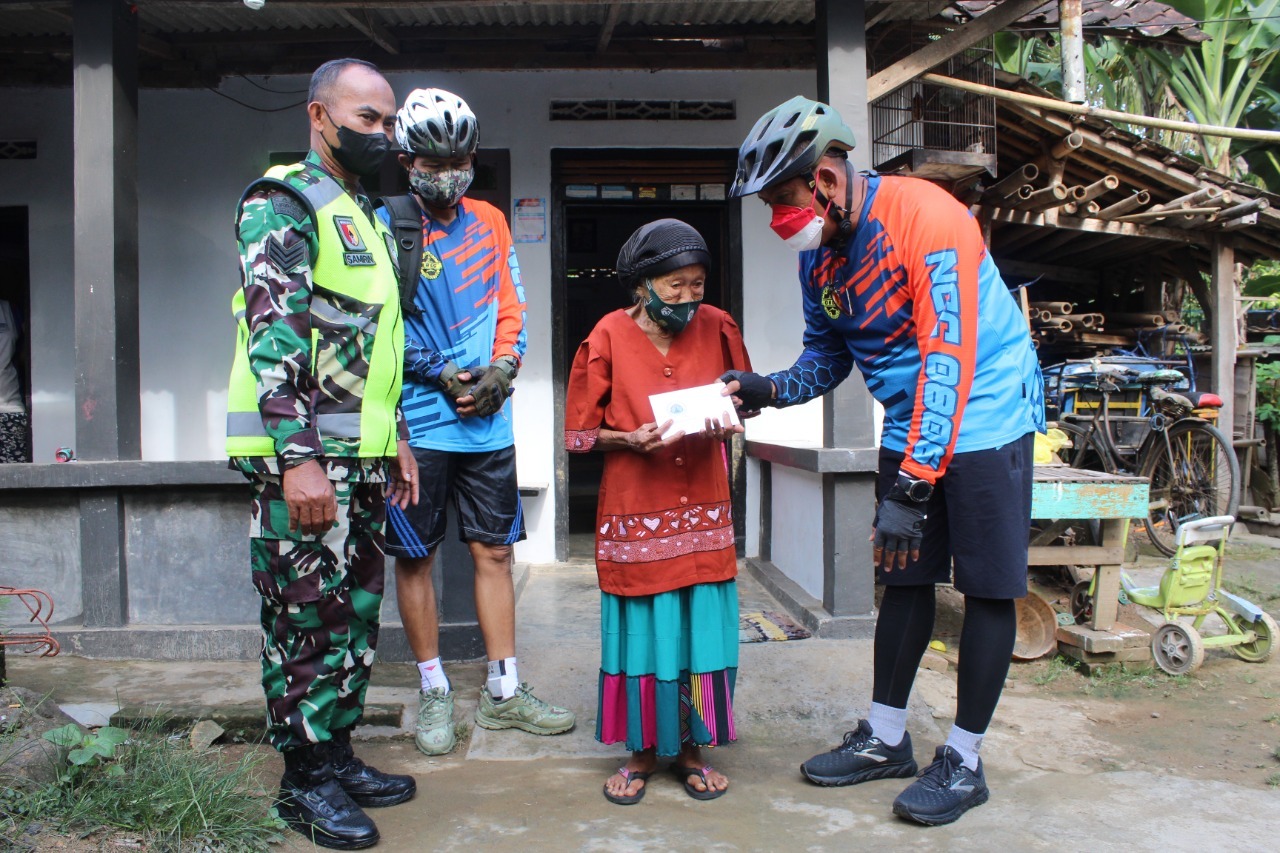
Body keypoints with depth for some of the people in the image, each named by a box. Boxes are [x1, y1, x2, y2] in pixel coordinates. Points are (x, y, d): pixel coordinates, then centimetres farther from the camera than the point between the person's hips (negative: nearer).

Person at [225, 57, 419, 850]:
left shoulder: (367, 218, 20)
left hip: (362, 455, 9)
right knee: (307, 618, -1)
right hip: (303, 456, -9)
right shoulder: (282, 205, -8)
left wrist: (398, 437, 19)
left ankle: (338, 756, 26)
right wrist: (298, 457, -24)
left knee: (356, 610, 14)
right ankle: (305, 781, 13)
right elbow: (273, 337, -18)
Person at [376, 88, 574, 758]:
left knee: (494, 551, 8)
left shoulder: (489, 222, 11)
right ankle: (434, 693, 21)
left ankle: (503, 691, 20)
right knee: (416, 557, 6)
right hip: (416, 422, -4)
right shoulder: (387, 228, -3)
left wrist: (501, 369, -6)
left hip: (489, 424, 4)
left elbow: (511, 308, 11)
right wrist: (444, 376, -12)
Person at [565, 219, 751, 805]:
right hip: (635, 513, -2)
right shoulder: (609, 337, -4)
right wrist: (631, 439, -18)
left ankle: (692, 748, 22)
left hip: (704, 510, 2)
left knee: (703, 629, 4)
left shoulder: (717, 328, 3)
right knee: (641, 631, 3)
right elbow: (580, 433, 0)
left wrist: (725, 425, -8)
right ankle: (642, 751, 22)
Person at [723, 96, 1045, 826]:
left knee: (988, 587, -1)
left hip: (985, 415, -7)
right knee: (905, 577, 11)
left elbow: (947, 361, -27)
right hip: (912, 424, 7)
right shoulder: (818, 253, 0)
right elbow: (828, 354, 10)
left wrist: (912, 485, -28)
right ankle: (887, 737, 22)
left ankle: (964, 761, 10)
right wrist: (768, 389, -11)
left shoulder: (927, 219, -24)